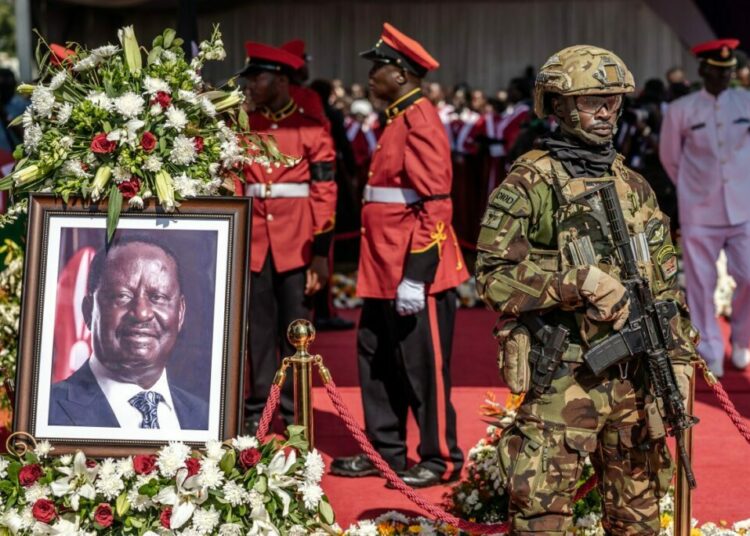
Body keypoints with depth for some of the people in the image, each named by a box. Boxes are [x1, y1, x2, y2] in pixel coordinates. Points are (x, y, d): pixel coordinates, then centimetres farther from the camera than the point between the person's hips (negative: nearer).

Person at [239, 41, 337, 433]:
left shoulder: (312, 128, 0)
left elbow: (325, 191, -3)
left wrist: (321, 251, -8)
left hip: (297, 245, -3)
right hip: (254, 244, 3)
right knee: (258, 331, 5)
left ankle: (293, 415, 10)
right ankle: (257, 412, 12)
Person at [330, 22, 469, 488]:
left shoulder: (419, 121, -15)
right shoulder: (399, 120, 14)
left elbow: (435, 205, -20)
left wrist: (415, 276, -23)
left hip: (414, 275, -10)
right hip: (385, 272, 10)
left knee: (423, 367, -1)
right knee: (377, 360, 15)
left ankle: (441, 459, 10)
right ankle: (386, 451, 25)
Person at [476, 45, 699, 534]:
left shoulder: (634, 187, 12)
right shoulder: (529, 184, -6)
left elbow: (666, 284, 16)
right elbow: (494, 276, -13)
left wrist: (679, 356, 8)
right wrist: (581, 282, -20)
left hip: (634, 378, 6)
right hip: (561, 379, -6)